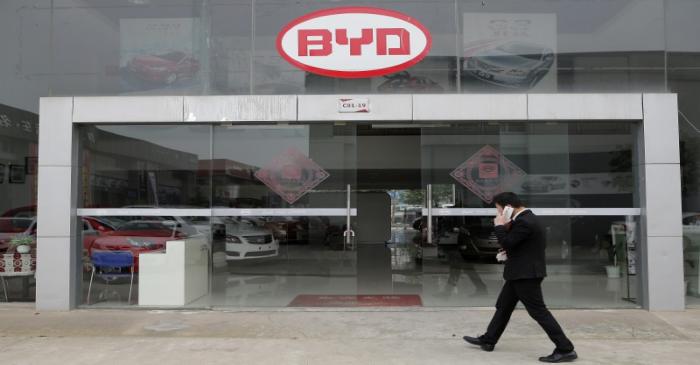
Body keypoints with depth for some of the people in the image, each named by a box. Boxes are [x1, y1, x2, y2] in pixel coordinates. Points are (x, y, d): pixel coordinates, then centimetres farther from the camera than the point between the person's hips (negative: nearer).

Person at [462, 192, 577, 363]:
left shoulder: (524, 222, -22)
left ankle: (565, 349, 1)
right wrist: (506, 227, 4)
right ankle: (488, 340, 30)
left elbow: (506, 244, -21)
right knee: (503, 306, 18)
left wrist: (499, 226, -11)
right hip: (521, 273, 11)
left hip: (526, 274, -11)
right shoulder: (525, 218, 10)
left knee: (538, 311, -6)